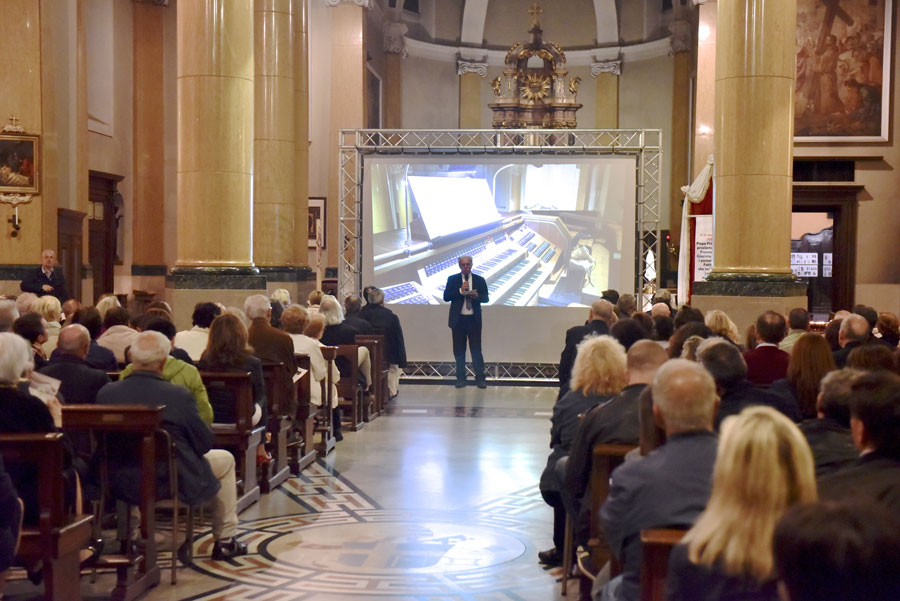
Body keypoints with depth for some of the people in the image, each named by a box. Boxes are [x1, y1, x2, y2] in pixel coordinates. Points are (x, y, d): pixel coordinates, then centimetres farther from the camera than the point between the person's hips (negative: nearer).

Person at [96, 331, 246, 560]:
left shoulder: (105, 393, -11)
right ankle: (225, 541, 27)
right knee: (225, 459, 21)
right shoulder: (178, 396, -21)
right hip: (173, 484, -4)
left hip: (121, 486, 5)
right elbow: (204, 444, -11)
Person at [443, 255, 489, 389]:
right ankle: (461, 378, 12)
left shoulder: (479, 280, 7)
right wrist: (460, 291, -16)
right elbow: (446, 297, -4)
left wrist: (477, 296, -16)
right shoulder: (452, 279, 5)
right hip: (458, 319, 0)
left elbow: (486, 298, 5)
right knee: (459, 350, 5)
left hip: (474, 319, 0)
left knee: (476, 348, -2)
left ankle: (480, 378, 2)